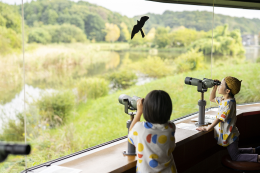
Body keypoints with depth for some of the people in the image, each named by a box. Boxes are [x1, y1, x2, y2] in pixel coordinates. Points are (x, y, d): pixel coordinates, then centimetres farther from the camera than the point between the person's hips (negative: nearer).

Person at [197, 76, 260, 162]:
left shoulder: (229, 103, -27)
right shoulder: (223, 99, 0)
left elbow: (220, 119, -28)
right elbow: (212, 99, 17)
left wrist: (207, 128, -23)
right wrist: (215, 87, 2)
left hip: (230, 135, -9)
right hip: (229, 134, 9)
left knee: (235, 157, 0)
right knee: (235, 152, 25)